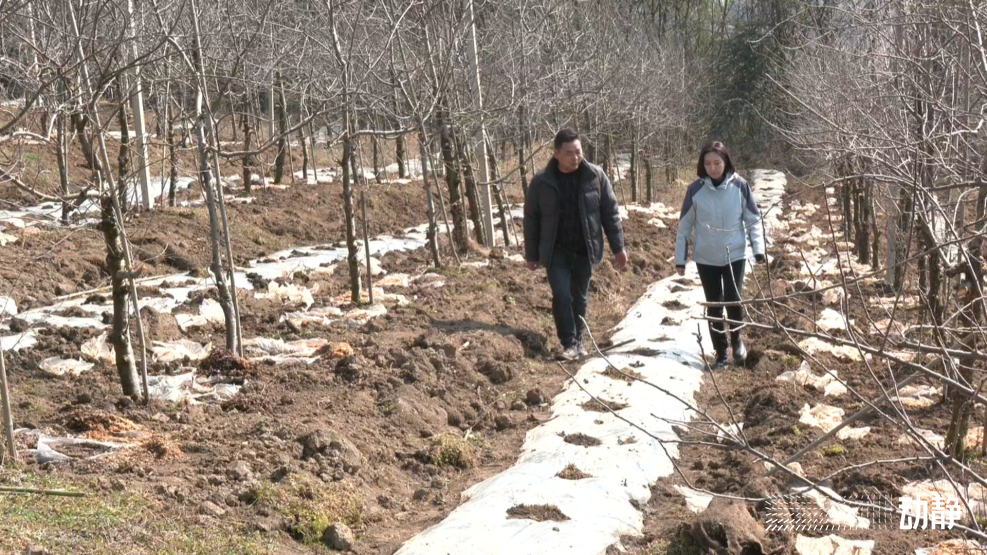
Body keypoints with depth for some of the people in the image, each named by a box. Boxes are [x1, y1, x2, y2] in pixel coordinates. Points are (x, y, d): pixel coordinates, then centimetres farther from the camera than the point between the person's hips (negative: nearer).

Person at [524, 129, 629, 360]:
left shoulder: (595, 176, -7)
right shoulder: (542, 182, -9)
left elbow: (610, 213, 0)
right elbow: (531, 219, 0)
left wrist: (618, 247, -1)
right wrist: (532, 255, 2)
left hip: (585, 250, 1)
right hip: (556, 252, -1)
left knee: (580, 298, 12)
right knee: (562, 295, -12)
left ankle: (578, 341, 28)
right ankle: (569, 343, -2)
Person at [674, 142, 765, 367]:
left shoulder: (739, 186, -7)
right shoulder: (696, 189, -7)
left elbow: (753, 220, 0)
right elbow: (685, 226, 1)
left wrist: (758, 248, -9)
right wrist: (680, 258, 2)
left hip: (735, 255, -1)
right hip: (706, 258, 1)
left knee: (733, 300, -8)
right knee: (714, 306, 7)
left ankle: (736, 339, 21)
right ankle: (720, 352, 21)